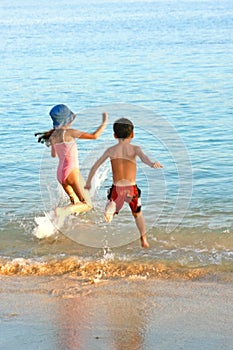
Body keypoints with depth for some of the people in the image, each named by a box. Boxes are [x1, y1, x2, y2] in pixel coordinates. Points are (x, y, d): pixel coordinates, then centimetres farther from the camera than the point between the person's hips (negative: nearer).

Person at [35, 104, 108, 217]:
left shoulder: (53, 135, 8)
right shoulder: (69, 133, -13)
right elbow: (94, 136, -13)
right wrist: (104, 123, 1)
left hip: (60, 173, 8)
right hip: (71, 171, -8)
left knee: (75, 202, 27)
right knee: (87, 204, -12)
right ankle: (63, 210, -34)